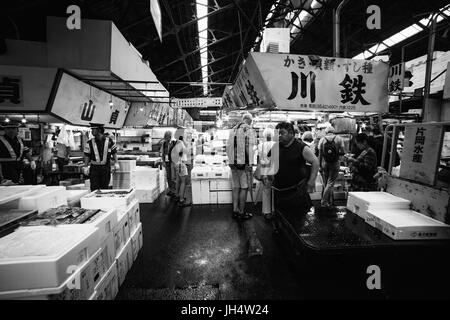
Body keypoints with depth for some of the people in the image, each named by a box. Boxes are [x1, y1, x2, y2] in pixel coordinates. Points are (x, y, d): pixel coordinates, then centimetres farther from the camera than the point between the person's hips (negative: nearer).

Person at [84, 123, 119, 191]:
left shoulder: (109, 141, 0)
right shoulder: (90, 143, 1)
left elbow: (114, 153, 7)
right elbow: (87, 156, 3)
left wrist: (116, 163, -1)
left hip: (106, 168, 0)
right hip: (94, 168, 0)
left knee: (105, 188, 7)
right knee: (94, 188, 0)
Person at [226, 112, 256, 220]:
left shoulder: (233, 129, 15)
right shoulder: (248, 129, -6)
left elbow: (228, 147, 16)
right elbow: (249, 148, -14)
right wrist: (249, 164, -13)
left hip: (233, 163, 7)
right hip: (243, 163, -7)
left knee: (236, 187, 12)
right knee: (244, 188, 2)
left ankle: (235, 210, 18)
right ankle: (241, 213, 8)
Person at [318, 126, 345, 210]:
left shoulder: (322, 140, 2)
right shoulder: (339, 139, 0)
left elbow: (320, 154, 0)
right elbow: (343, 152, -4)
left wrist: (320, 166, 5)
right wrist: (336, 153, 16)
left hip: (324, 163, 1)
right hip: (335, 163, -1)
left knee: (326, 183, 12)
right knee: (330, 183, 1)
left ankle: (329, 202, 23)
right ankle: (323, 203, -7)